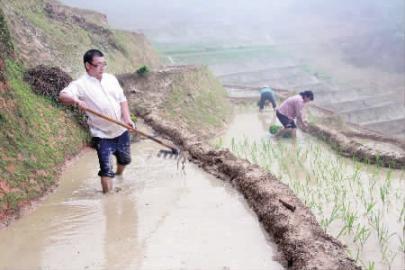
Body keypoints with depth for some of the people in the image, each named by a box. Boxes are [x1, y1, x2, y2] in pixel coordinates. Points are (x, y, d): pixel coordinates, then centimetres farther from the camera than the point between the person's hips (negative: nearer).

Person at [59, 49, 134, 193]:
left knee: (124, 160, 24)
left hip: (121, 130, 6)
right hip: (102, 135, -6)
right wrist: (76, 101, -46)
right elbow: (63, 96, -26)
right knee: (107, 170, -8)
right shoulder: (81, 84, -12)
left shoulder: (111, 78, 5)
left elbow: (122, 99, 10)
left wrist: (127, 118, -5)